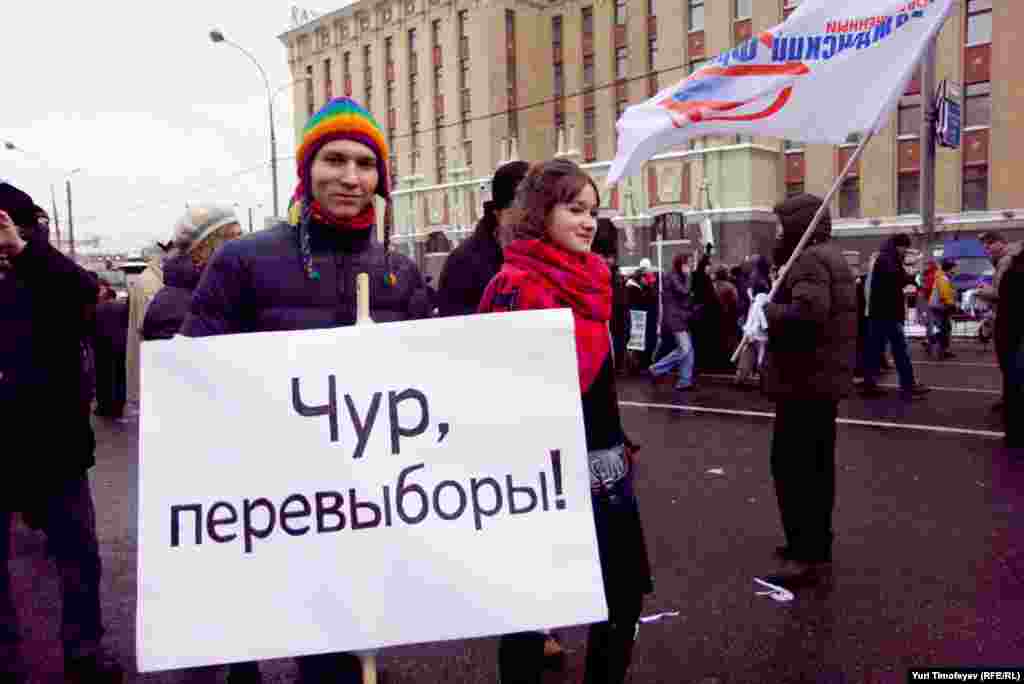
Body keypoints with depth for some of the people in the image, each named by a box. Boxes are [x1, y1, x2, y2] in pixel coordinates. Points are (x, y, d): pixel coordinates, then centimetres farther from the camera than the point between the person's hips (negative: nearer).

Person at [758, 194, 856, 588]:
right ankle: (817, 545, 26)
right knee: (816, 466, 16)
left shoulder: (809, 260, -16)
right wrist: (774, 310, 11)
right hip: (825, 379, 11)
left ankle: (807, 555, -1)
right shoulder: (830, 257, 18)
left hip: (805, 381, -11)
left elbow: (807, 313, -32)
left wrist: (768, 308, -16)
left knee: (792, 468, -6)